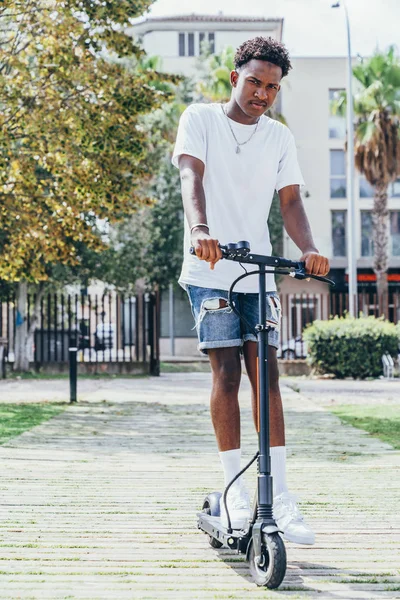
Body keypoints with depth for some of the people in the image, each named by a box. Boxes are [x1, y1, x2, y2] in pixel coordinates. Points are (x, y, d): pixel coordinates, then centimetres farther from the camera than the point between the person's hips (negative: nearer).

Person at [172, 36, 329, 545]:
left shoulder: (280, 138, 10)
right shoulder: (201, 119, 0)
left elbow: (290, 201, 3)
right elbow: (191, 177, -15)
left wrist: (309, 248, -17)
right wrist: (199, 228, -34)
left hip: (260, 273, 3)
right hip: (210, 271, -3)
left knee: (266, 374, -2)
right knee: (226, 373, -5)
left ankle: (278, 494, 0)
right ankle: (234, 488, 5)